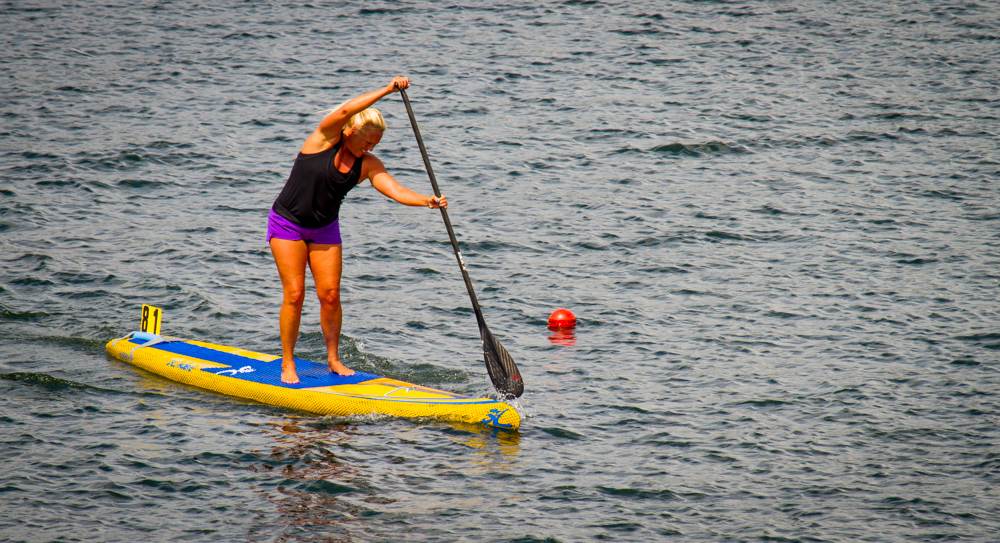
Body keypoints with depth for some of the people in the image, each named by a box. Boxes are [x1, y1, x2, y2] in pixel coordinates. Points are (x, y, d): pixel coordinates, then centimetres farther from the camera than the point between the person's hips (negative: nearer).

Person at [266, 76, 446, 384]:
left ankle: (333, 359, 13)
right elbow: (346, 111, -32)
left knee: (330, 295, -3)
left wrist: (426, 201, -35)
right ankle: (287, 364, 0)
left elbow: (396, 190, -17)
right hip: (287, 223, -4)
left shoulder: (368, 164, -5)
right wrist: (387, 90, -36)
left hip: (324, 230, 4)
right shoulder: (325, 139, -16)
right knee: (294, 294, -9)